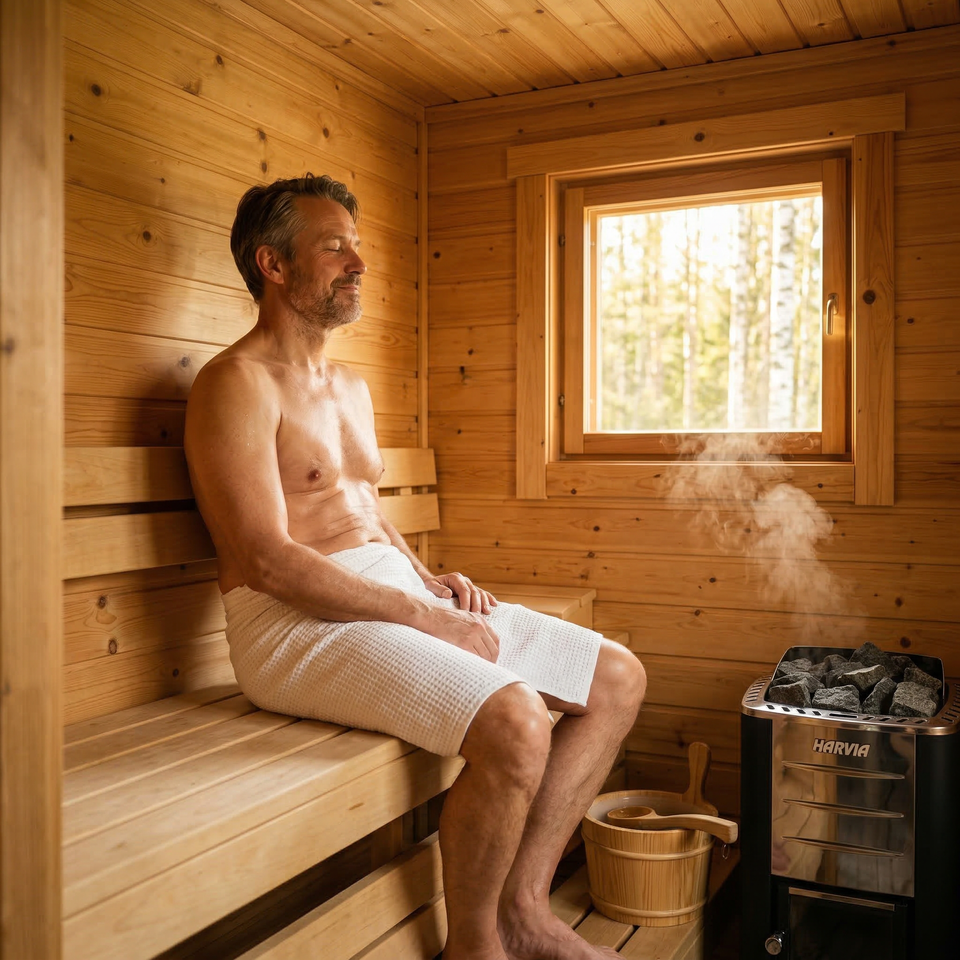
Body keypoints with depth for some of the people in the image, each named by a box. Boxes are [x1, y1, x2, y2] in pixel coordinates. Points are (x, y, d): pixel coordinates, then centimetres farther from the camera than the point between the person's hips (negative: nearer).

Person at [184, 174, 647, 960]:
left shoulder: (352, 387, 20)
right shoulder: (237, 384, -8)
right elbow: (267, 561, -18)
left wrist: (434, 582, 6)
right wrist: (426, 617, -17)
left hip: (400, 595, 9)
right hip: (299, 624, -9)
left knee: (617, 679, 2)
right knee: (514, 724, -31)